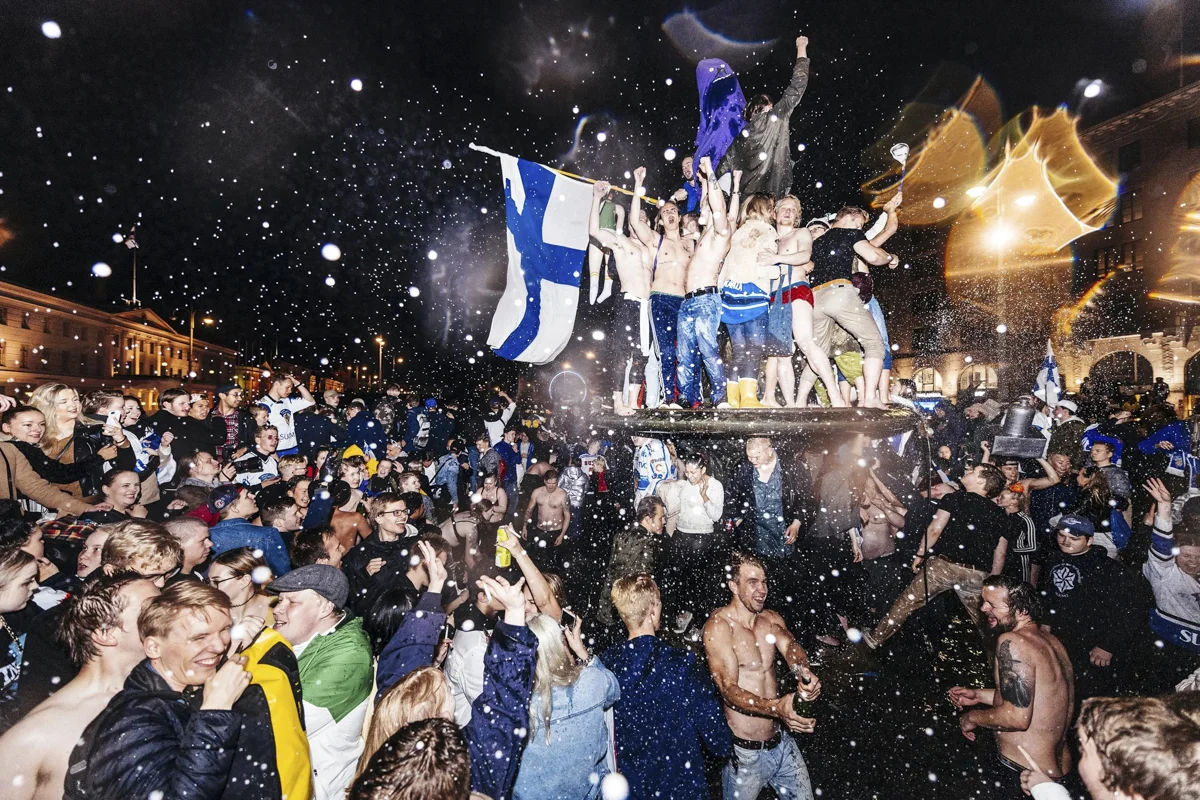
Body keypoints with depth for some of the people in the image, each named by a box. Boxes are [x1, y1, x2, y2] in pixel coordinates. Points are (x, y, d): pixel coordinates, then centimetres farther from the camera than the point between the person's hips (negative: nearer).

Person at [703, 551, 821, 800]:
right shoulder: (718, 626, -17)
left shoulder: (771, 619, 3)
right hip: (745, 752, -5)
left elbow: (790, 646, -17)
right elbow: (728, 689, -23)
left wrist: (804, 672, -39)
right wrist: (776, 708, -38)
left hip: (781, 742, 6)